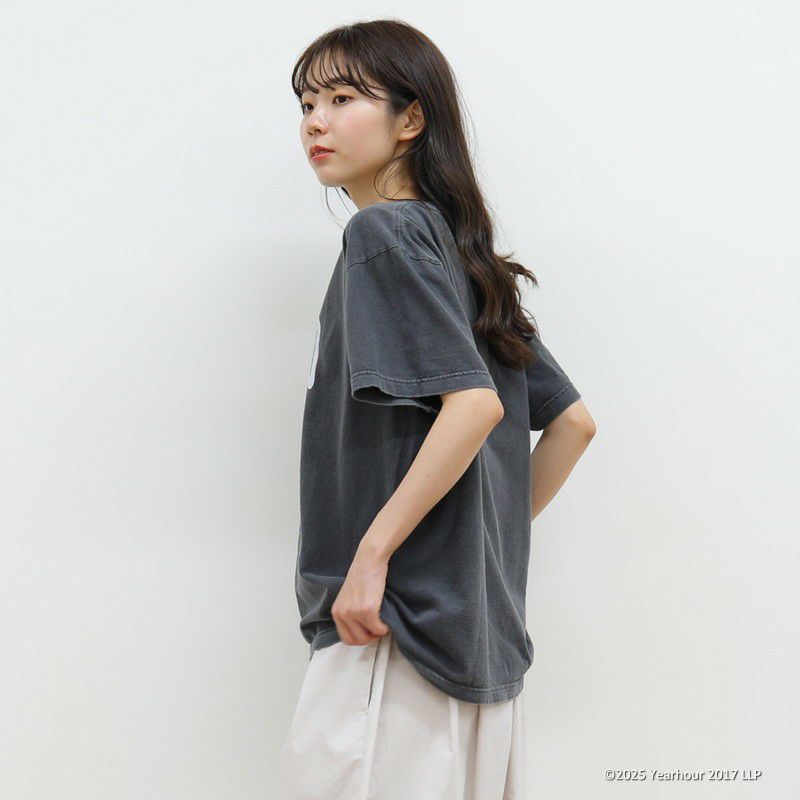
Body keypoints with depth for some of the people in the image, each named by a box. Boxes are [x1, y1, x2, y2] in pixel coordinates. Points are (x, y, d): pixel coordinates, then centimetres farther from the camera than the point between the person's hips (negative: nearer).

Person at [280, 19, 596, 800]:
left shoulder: (383, 232, -9)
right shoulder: (462, 253, 15)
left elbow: (475, 402, -23)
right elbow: (573, 421, 16)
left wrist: (374, 549, -20)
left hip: (401, 619, -9)